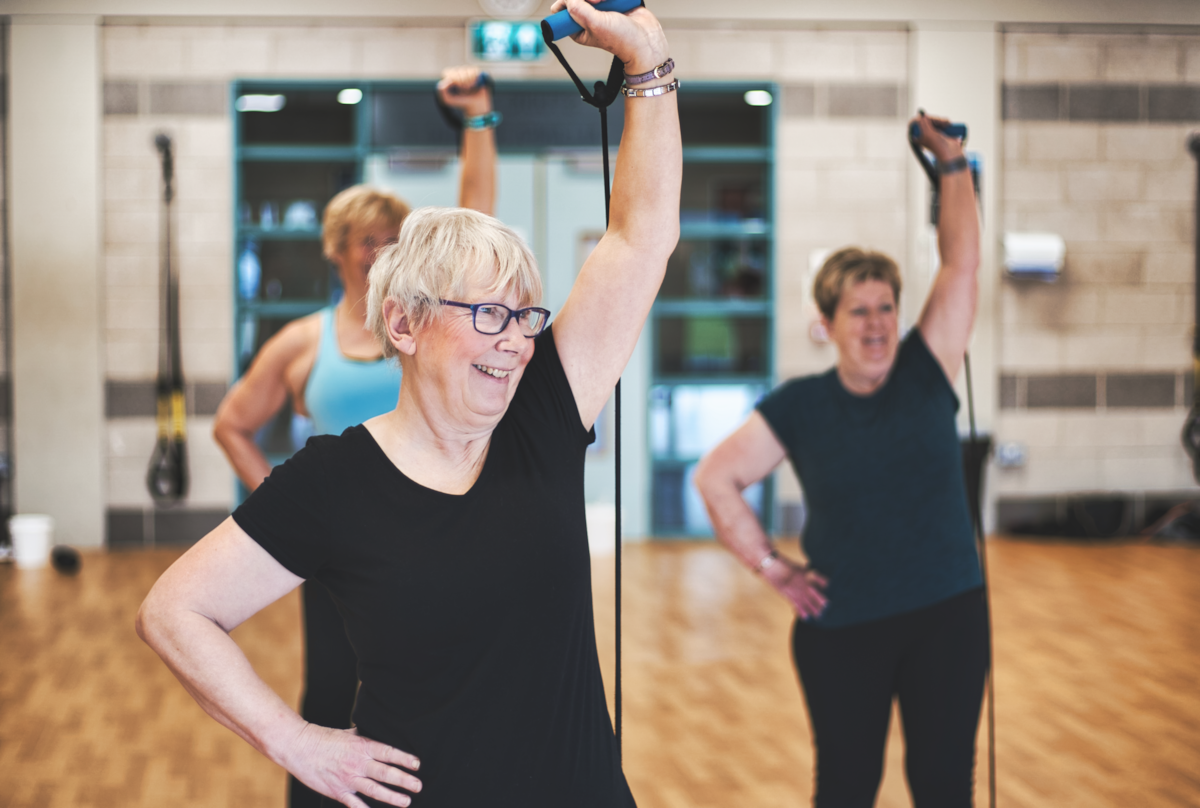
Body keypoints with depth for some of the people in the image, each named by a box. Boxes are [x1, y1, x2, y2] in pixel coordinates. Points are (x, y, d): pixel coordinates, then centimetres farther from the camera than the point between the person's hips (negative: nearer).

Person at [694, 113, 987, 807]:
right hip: (842, 628, -1)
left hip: (948, 617, 1)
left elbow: (961, 263, -3)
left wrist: (952, 164, -3)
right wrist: (770, 566, 1)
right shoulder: (800, 406, -2)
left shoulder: (927, 373, 0)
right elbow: (716, 477, 4)